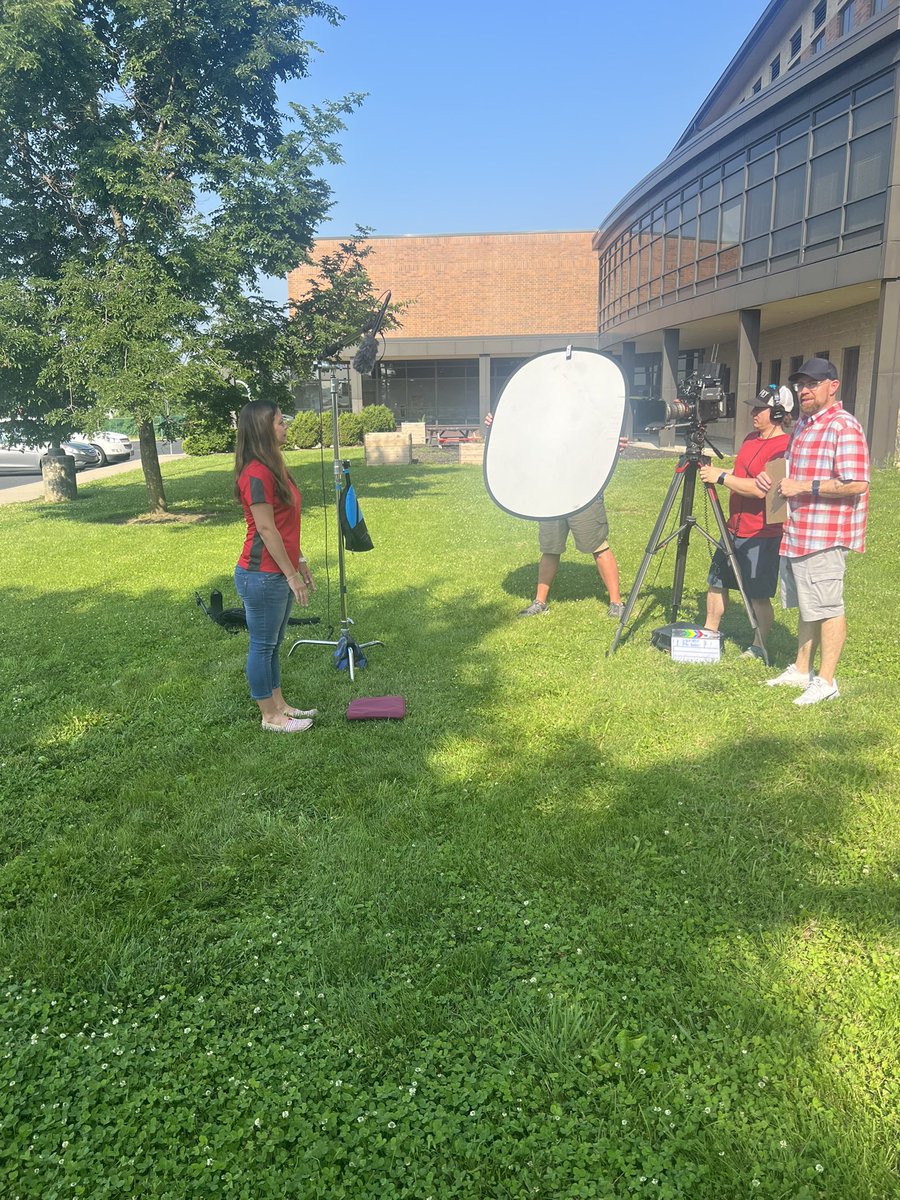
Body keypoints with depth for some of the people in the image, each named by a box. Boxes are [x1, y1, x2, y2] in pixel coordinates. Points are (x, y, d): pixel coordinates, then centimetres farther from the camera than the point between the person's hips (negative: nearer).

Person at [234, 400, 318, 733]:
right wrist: (292, 574, -15)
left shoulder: (273, 467, 11)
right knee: (262, 646, 5)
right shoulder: (256, 474, -20)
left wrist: (299, 562, 19)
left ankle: (279, 705, 33)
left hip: (278, 573, 10)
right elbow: (266, 530, -20)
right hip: (262, 576, -10)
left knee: (272, 643, 20)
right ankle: (270, 717, 18)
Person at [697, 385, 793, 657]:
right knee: (716, 582, 15)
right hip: (735, 528, 9)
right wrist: (715, 471, 9)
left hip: (762, 535, -9)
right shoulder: (751, 438, 12)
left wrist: (721, 477, -20)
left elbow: (760, 489, -26)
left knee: (758, 594, 1)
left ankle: (759, 647, 16)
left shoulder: (784, 447, -16)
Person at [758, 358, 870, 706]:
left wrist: (804, 487, -21)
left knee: (827, 608, -2)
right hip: (797, 533, 9)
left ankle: (826, 681, 6)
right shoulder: (803, 425, 16)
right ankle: (801, 670, 27)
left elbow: (856, 484, -22)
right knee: (806, 607, 16)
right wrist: (775, 478, 8)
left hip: (825, 536, -9)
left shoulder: (843, 427, -14)